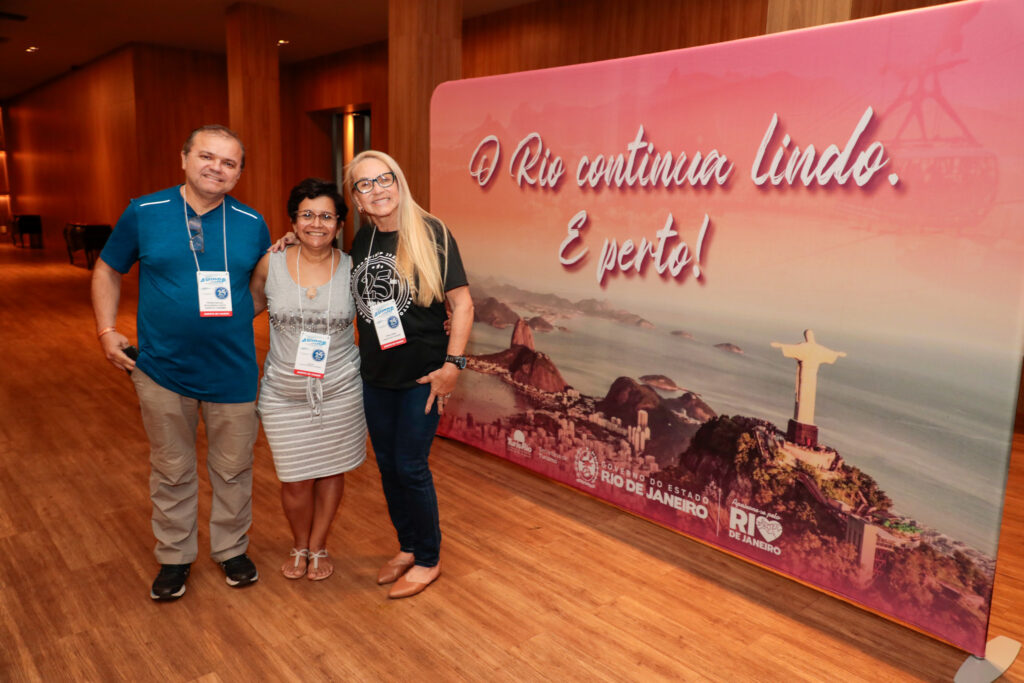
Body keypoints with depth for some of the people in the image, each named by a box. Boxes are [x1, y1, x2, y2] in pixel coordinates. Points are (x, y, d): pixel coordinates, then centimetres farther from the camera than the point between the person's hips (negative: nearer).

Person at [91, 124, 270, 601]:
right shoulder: (144, 213, -3)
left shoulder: (252, 224, 0)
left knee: (232, 470, 13)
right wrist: (107, 331, 0)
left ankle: (231, 549, 34)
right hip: (163, 370, 0)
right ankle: (174, 557, 34)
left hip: (233, 373, 1)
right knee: (171, 472, 14)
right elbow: (107, 271, 9)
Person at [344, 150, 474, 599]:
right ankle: (406, 547, 35)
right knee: (387, 464, 14)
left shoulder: (429, 234, -12)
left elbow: (461, 302, -14)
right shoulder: (361, 240, 4)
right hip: (375, 376, 6)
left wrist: (452, 364, -18)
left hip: (422, 376, -6)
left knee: (410, 466, 0)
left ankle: (428, 560, 21)